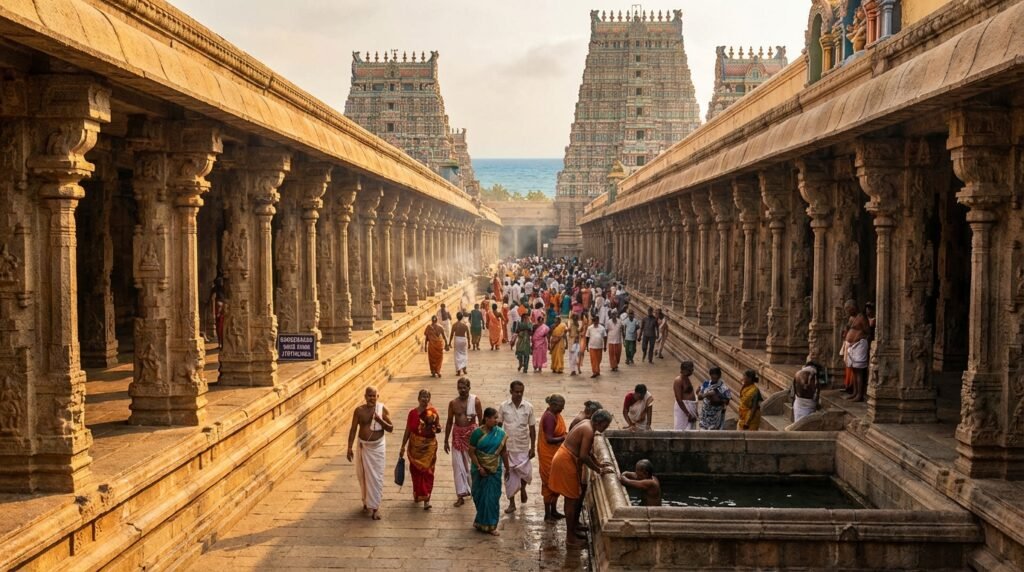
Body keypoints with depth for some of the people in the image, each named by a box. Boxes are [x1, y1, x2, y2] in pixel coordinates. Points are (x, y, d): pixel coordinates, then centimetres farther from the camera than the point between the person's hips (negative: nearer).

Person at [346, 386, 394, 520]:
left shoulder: (382, 409, -8)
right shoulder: (359, 410, -5)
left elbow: (391, 429, -6)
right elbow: (353, 429, -2)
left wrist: (380, 420, -24)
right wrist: (349, 448, -7)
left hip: (378, 446, -2)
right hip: (363, 446, 2)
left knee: (376, 476, -4)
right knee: (363, 475, 12)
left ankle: (375, 507, 1)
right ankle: (367, 501, 33)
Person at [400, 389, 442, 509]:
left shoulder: (433, 412, -4)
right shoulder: (412, 413, -1)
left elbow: (439, 428, 2)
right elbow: (408, 430, 4)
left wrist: (435, 428, -22)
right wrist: (403, 447, 4)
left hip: (429, 445, -2)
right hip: (415, 445, 2)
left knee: (427, 472, -4)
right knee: (416, 470, 11)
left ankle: (426, 499, -3)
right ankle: (417, 494, 30)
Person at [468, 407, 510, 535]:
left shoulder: (500, 433, -3)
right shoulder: (477, 432, -10)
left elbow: (503, 452, 5)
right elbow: (471, 452, -7)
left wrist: (507, 468, 10)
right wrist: (479, 467, -14)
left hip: (495, 470, 1)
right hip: (480, 470, -1)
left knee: (493, 497, 2)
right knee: (480, 496, 9)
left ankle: (490, 525, 14)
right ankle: (481, 522, 29)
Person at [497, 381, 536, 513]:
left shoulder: (528, 407, -5)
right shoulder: (503, 406, -6)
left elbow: (532, 428, 0)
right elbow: (498, 426, 2)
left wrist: (533, 447, -2)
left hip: (523, 447, 0)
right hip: (507, 447, 0)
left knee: (526, 473, -2)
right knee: (509, 475, 6)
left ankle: (522, 487, 32)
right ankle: (512, 503, 18)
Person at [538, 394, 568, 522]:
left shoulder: (555, 414, 6)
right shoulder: (549, 417, -22)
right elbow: (549, 439, -26)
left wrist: (567, 435, 0)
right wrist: (566, 437, -23)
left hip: (556, 454, 9)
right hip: (549, 455, -9)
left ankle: (553, 510, 29)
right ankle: (547, 514, 11)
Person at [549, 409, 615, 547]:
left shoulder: (587, 425, 8)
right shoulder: (589, 431, -22)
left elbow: (587, 451, 18)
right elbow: (584, 456, -26)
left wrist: (598, 464, 13)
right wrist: (599, 470, -18)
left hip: (567, 460, 10)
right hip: (566, 462, -10)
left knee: (577, 496, 19)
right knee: (571, 500, -1)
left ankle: (574, 528, 33)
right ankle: (570, 538, 7)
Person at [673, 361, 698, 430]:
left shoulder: (686, 378, 9)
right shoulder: (678, 381, -19)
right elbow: (679, 400, -22)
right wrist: (687, 414, -23)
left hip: (691, 407, 9)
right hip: (683, 408, -9)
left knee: (690, 430, 15)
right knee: (682, 430, -3)